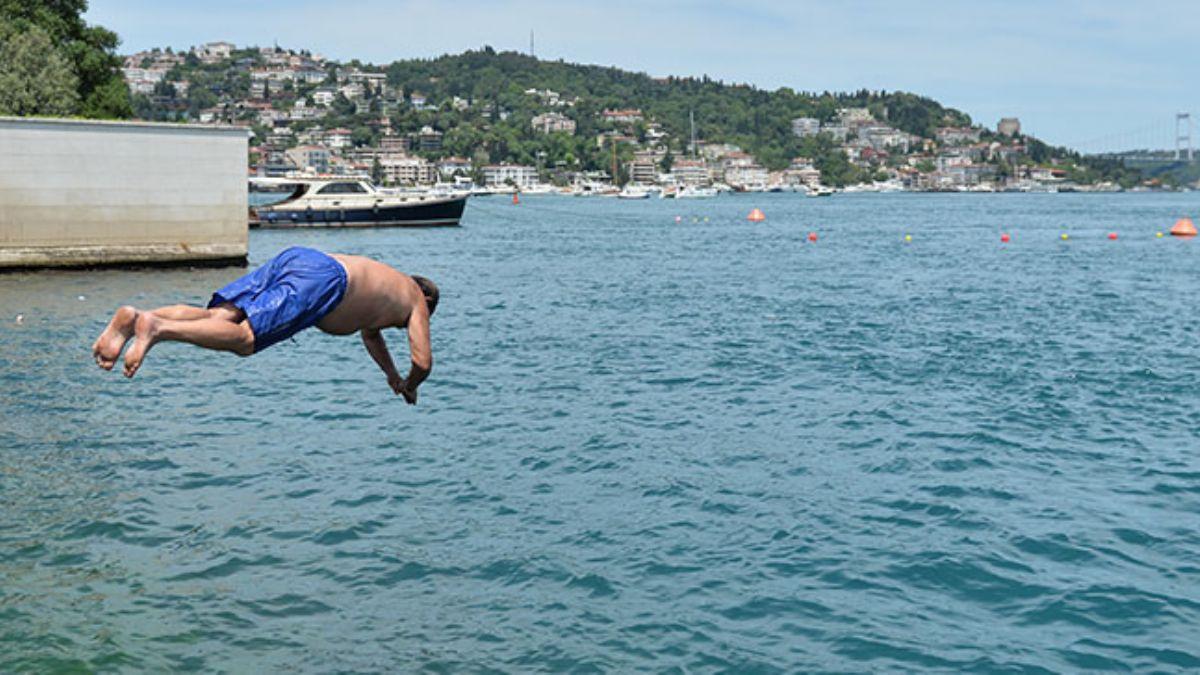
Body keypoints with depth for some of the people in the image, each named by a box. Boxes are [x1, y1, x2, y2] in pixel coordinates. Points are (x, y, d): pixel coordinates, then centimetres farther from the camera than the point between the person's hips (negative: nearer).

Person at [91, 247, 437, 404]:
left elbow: (371, 332, 61)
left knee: (217, 318, -9)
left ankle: (134, 317, -30)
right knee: (243, 338, -21)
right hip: (322, 278, -7)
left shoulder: (382, 279, 45)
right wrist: (410, 388, 39)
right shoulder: (416, 300, 25)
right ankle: (157, 327, -44)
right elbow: (423, 361, 17)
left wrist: (393, 376, 71)